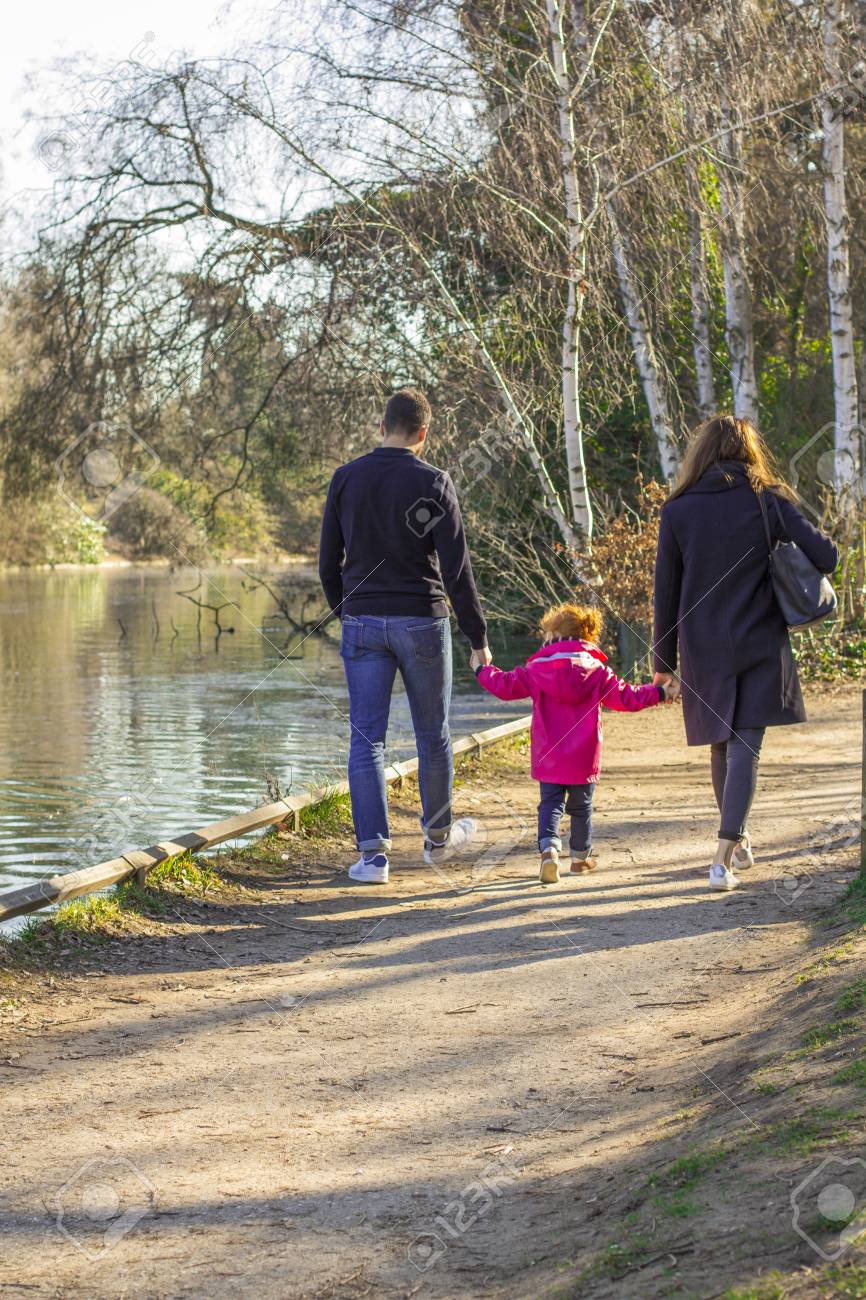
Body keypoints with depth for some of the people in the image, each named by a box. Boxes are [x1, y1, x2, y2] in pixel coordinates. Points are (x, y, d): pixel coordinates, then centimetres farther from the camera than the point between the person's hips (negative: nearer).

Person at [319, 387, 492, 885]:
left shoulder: (346, 479, 2)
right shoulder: (433, 483, -7)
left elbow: (329, 563, 7)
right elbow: (456, 568, -9)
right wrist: (478, 637, -3)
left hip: (362, 622, 2)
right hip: (422, 621, -2)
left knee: (366, 738, 2)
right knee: (433, 734, 14)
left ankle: (373, 853, -4)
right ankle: (439, 835, 29)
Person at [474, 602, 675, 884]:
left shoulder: (536, 669, -3)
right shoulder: (597, 671, -1)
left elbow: (506, 686, 2)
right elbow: (625, 697, -2)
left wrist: (482, 670, 19)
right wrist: (660, 693, 9)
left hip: (548, 760, -1)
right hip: (584, 759, 1)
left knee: (550, 804, 3)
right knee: (581, 807, 15)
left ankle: (549, 847, -22)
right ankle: (581, 856, 28)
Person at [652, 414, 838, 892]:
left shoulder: (677, 511, -2)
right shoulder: (769, 501, -4)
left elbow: (665, 593, 0)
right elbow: (826, 556, -8)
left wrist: (664, 661, 7)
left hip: (703, 649, 2)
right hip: (759, 646, -2)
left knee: (721, 745, 18)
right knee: (745, 746, -4)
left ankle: (737, 842, 33)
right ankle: (725, 854, -18)